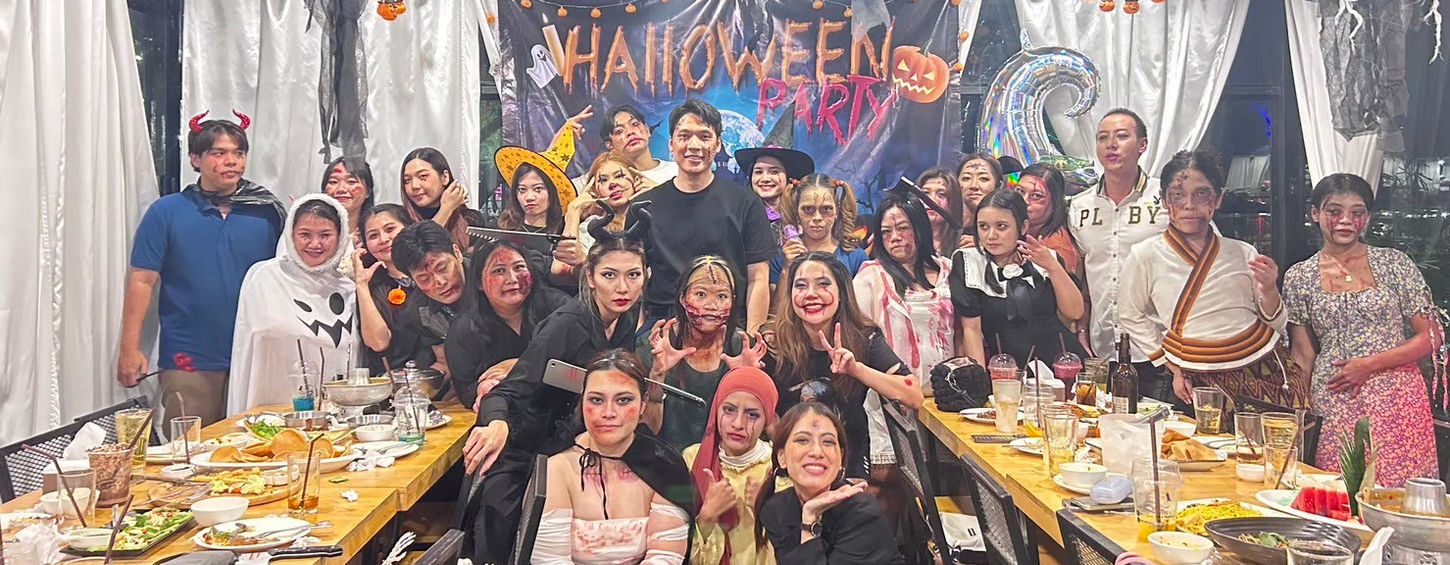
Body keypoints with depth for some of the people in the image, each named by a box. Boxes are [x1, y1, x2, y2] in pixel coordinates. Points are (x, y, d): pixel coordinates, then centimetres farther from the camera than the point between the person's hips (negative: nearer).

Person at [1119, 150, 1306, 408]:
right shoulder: (1145, 256, -1)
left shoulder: (1243, 253, 6)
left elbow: (1277, 327, 11)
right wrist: (1174, 370, 6)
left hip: (1266, 367, 2)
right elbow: (1131, 317, 10)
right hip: (1205, 381, -2)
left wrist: (1269, 290, -10)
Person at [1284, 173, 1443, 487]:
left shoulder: (1395, 263, 4)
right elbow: (1303, 356, 9)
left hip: (1397, 404, 0)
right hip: (1334, 410, 1)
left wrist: (1370, 364, -9)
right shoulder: (1299, 278, 7)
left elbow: (1431, 337, 3)